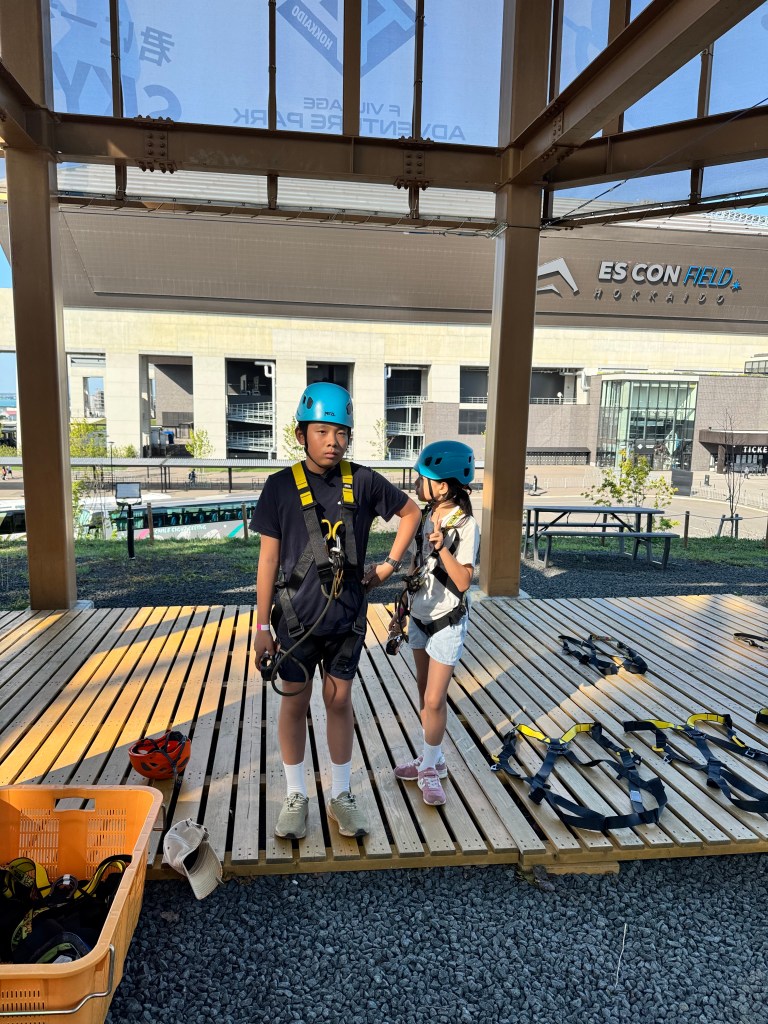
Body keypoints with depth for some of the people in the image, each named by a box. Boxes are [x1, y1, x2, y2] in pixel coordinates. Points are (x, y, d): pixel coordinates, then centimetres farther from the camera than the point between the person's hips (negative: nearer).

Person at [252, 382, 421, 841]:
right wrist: (262, 625, -4)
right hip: (296, 618, -1)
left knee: (340, 702, 14)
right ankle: (296, 797, 31)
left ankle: (342, 795, 32)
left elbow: (412, 512, 10)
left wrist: (389, 565, 5)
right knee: (295, 703, 12)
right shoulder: (282, 486, -9)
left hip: (346, 617, 1)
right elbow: (269, 558, -5)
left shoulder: (363, 481, -6)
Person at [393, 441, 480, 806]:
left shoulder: (465, 525, -19)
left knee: (434, 699, -2)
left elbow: (463, 581, -23)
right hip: (420, 615, 7)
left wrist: (442, 547, -34)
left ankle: (430, 768, 17)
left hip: (447, 622, -7)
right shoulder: (426, 516, 1)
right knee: (424, 691, 16)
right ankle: (432, 758, 32)